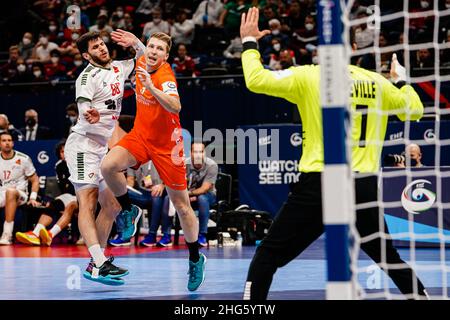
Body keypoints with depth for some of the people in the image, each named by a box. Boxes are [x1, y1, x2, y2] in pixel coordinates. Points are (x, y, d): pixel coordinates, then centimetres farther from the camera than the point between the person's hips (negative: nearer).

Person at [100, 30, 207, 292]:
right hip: (140, 135, 5)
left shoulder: (166, 77, -23)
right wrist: (135, 42, 12)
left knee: (182, 206, -1)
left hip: (166, 144, -5)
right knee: (109, 166, -25)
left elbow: (175, 107, -44)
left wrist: (150, 87, -54)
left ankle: (196, 259, 18)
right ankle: (128, 210, 3)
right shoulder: (142, 63, -3)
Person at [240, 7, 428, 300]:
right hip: (365, 186, 4)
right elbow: (414, 111, 19)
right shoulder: (377, 82, 7)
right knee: (390, 259, 23)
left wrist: (249, 42, 13)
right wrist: (401, 79, 36)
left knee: (267, 257, 5)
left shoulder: (308, 76, -3)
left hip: (319, 185, -4)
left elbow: (256, 80, -3)